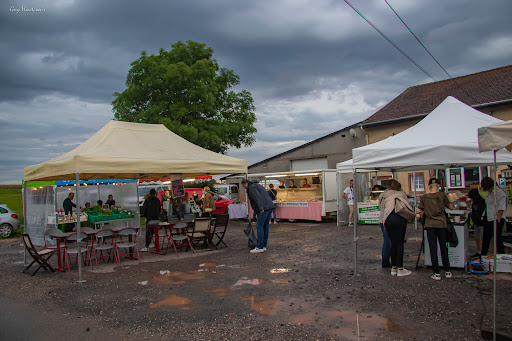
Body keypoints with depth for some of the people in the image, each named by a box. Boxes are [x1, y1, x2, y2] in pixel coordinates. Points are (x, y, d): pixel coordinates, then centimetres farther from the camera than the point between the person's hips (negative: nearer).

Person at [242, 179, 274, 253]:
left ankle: (259, 247, -7)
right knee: (265, 226, 11)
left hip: (264, 208, -10)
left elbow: (257, 198, -18)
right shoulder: (257, 185, 28)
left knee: (259, 226, -7)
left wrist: (261, 208, -25)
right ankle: (264, 246, 15)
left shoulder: (251, 187, -3)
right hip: (269, 206, 10)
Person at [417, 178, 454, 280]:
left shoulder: (424, 197, -1)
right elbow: (451, 208, 7)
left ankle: (437, 273, 4)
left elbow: (418, 211, 0)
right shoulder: (442, 195, -3)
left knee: (433, 249, 3)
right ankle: (447, 271, 21)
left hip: (430, 225, 0)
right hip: (441, 224, 1)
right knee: (444, 248, 13)